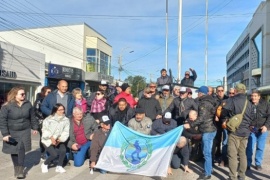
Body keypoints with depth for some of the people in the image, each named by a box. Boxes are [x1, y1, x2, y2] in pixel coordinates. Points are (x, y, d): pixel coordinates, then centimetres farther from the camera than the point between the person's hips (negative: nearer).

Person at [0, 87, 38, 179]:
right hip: (12, 132, -1)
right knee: (14, 150, 9)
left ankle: (20, 170, 4)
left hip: (24, 131, 2)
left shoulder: (28, 104, -2)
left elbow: (32, 117, 8)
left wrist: (35, 127, 12)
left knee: (21, 149, -5)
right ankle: (16, 168, 27)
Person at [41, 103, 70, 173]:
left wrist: (60, 139, -20)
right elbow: (45, 130, -13)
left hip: (59, 140, 3)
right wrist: (51, 138, -27)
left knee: (63, 150, -24)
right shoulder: (49, 119, -8)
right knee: (54, 154, -20)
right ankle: (44, 165, 12)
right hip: (48, 140, -3)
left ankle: (59, 166, -1)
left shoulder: (66, 120, -2)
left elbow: (66, 132, -6)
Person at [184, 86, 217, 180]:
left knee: (206, 152, -4)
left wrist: (190, 125, -20)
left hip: (208, 131, -10)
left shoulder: (204, 103, -15)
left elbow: (201, 118, -22)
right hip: (210, 129, 10)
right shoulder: (208, 101, 14)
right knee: (207, 152, 18)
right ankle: (209, 168, 28)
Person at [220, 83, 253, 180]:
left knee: (232, 155, 0)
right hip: (245, 132, 7)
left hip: (234, 131, -6)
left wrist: (226, 120, 8)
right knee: (242, 154, 16)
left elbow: (224, 113, -12)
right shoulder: (249, 103, 9)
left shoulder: (231, 100, -11)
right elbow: (251, 117, 16)